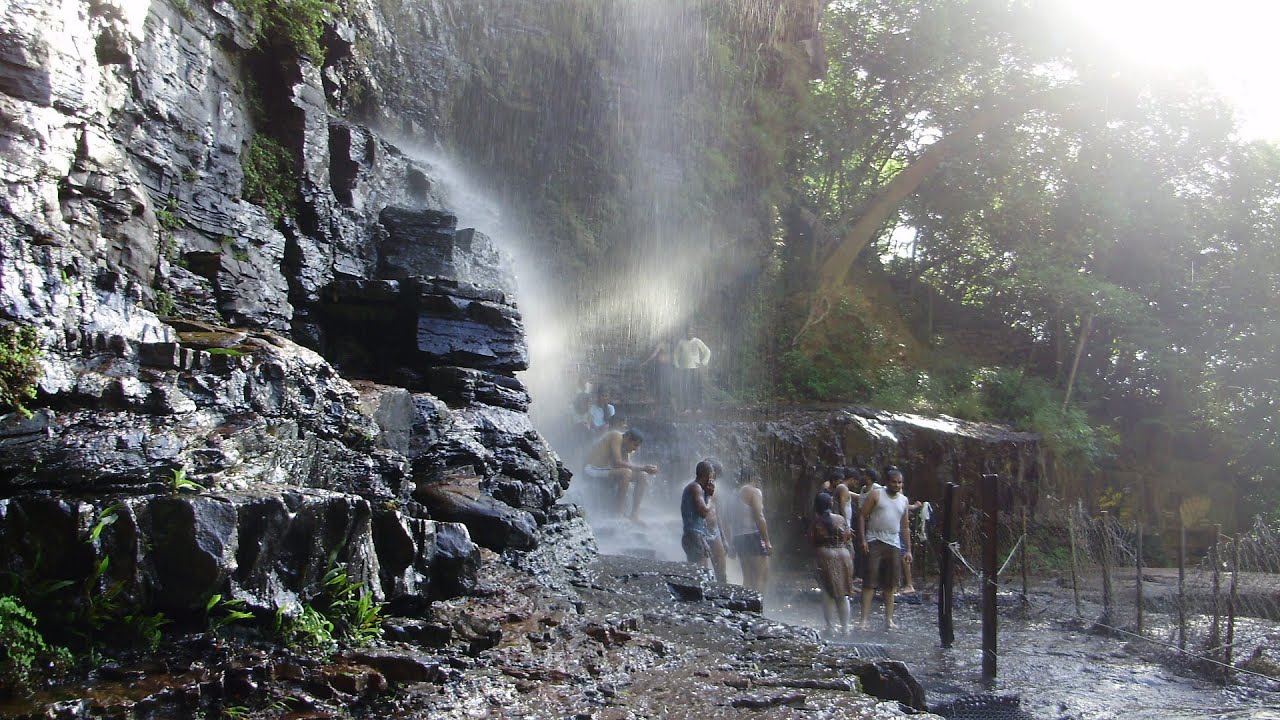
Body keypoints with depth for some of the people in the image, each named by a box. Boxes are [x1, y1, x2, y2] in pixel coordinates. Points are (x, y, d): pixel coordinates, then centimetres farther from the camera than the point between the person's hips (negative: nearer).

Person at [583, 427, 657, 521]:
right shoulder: (616, 436, -17)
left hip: (606, 469, 10)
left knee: (642, 476, 0)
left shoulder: (625, 446, 12)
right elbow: (618, 463, -26)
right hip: (593, 470, -10)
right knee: (626, 472, -33)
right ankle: (620, 514, -24)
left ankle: (634, 515, -3)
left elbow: (628, 464, 3)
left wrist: (645, 468, -13)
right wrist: (643, 468, -25)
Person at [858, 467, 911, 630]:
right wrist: (863, 539, -11)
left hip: (894, 544, 5)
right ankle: (864, 620, -9)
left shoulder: (904, 501, 14)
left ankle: (889, 619, 14)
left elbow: (905, 527, 19)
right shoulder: (876, 494, 0)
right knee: (870, 582, -9)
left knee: (890, 584, 6)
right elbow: (862, 516, -2)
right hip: (874, 542, -4)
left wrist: (908, 550, 13)